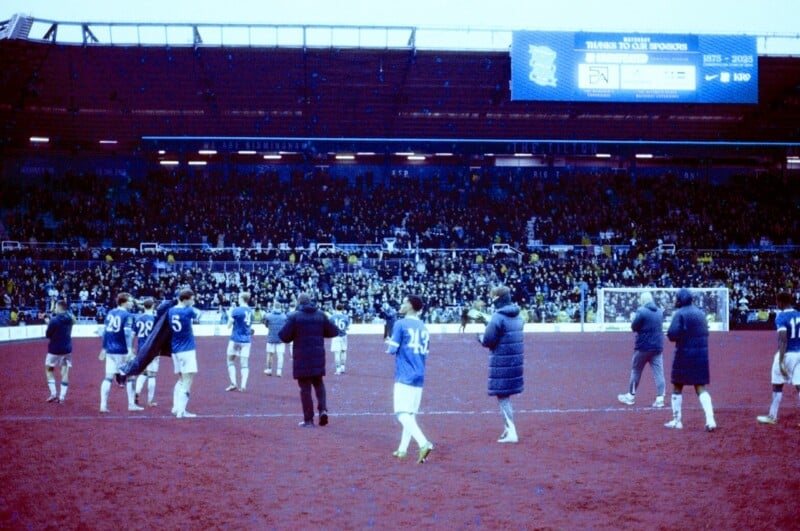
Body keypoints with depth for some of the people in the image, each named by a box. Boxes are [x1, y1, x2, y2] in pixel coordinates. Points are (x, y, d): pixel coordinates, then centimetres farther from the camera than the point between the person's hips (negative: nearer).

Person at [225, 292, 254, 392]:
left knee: (231, 361, 10)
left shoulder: (236, 310, -11)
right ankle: (243, 385, -5)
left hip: (236, 339, -4)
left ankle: (233, 383, 0)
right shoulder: (251, 311, 5)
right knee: (244, 364, 4)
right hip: (246, 340, 4)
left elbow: (229, 326, -4)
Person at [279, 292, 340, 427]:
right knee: (318, 383, 19)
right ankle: (323, 409, -2)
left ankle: (308, 419, 3)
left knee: (305, 387, 4)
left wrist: (296, 334, 10)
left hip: (302, 357, -3)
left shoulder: (294, 316, -7)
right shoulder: (321, 315, 5)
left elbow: (284, 336, -10)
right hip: (318, 356, 3)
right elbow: (334, 331, 6)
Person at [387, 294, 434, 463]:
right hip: (419, 377, 7)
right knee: (410, 414, 14)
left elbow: (392, 350, -10)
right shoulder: (424, 328, 13)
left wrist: (390, 345, 12)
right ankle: (402, 450, 20)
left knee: (403, 414, -11)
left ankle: (424, 444, -28)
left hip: (404, 377, -7)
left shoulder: (400, 324, -7)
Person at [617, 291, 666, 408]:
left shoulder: (641, 311, -13)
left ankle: (631, 396, 19)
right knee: (659, 373, 1)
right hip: (658, 346, 4)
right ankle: (660, 398, -5)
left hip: (643, 347, -4)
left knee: (636, 371, 10)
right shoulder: (660, 312, 6)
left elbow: (633, 327, -10)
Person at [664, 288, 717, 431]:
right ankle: (710, 419, -11)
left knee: (677, 388, 11)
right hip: (701, 355, 5)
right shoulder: (700, 313, 10)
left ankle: (677, 421, 15)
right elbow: (705, 332, 17)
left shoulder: (680, 313, -11)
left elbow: (672, 335, -19)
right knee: (701, 389, 6)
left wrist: (671, 335, 2)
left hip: (684, 355, -5)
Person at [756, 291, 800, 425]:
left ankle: (773, 416, 19)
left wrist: (781, 361, -20)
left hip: (786, 354, -5)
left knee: (777, 386, 9)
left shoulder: (781, 317, -12)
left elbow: (783, 340, -19)